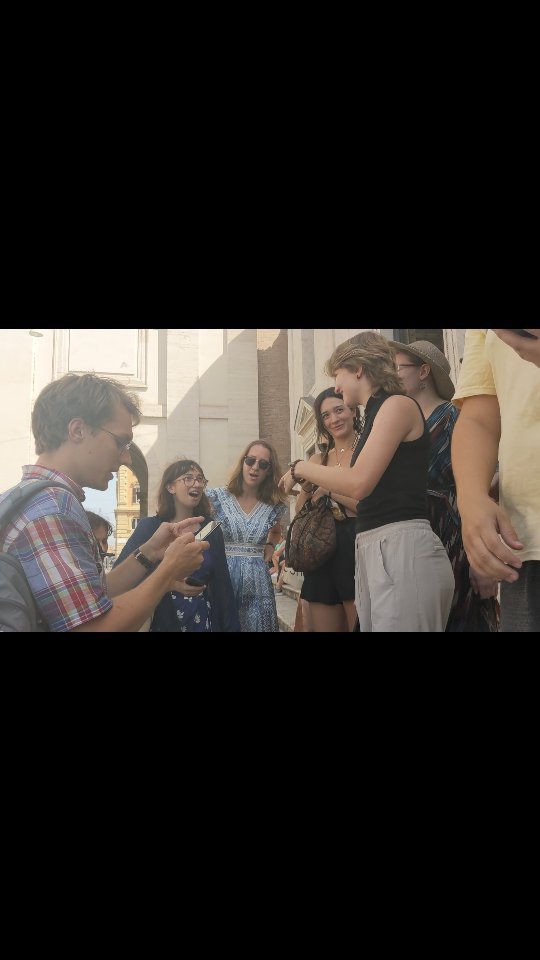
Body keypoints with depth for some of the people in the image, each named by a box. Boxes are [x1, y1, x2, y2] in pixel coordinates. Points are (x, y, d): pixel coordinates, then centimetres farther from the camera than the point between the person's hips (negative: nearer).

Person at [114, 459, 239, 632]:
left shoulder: (212, 530, 2)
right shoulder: (149, 527, -7)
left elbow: (223, 584, 2)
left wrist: (231, 627, -1)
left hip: (204, 622, 3)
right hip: (161, 622, -3)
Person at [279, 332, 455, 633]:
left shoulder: (398, 404, -5)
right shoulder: (378, 412, 20)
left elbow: (358, 482, -15)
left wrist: (300, 468, -2)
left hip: (402, 549, -9)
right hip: (376, 551, 9)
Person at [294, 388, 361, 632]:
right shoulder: (318, 459, 14)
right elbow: (300, 509, 11)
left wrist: (329, 489, -12)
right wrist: (307, 483, -7)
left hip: (356, 548, -5)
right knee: (323, 627, 9)